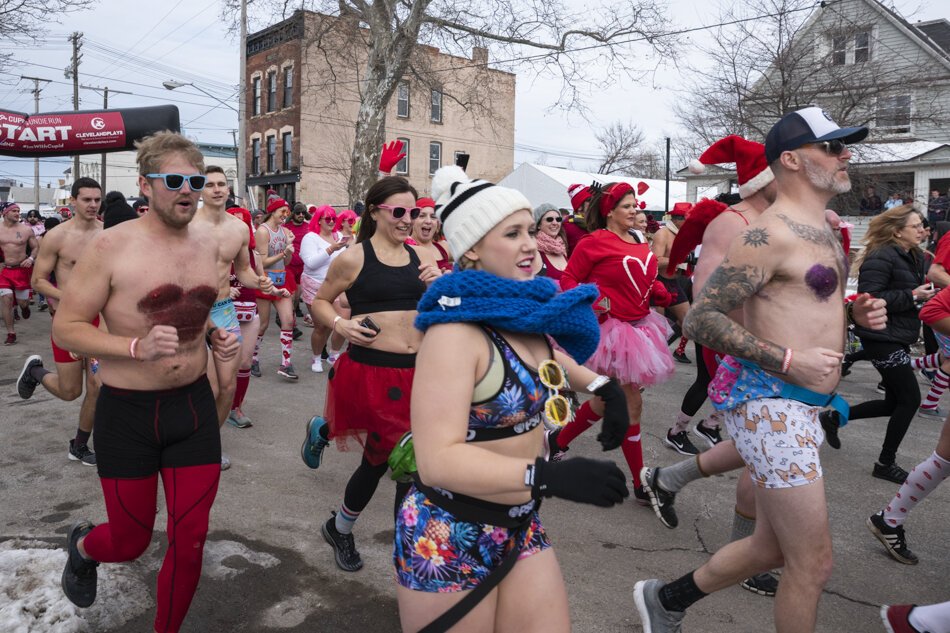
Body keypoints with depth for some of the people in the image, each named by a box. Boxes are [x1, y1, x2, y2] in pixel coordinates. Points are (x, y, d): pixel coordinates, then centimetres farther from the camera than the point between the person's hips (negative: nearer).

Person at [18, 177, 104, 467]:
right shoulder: (57, 237, -9)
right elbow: (37, 281, -5)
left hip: (100, 317, 3)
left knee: (97, 388, 4)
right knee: (70, 391, 5)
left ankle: (79, 446, 25)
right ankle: (35, 370, 38)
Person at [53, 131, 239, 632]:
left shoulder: (207, 248, 4)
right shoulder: (111, 246, -13)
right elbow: (66, 328, -11)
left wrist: (217, 337, 0)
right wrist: (139, 347, -25)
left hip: (194, 405, 4)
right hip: (127, 411, -4)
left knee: (190, 541, 8)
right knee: (130, 542, 13)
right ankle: (82, 545, 51)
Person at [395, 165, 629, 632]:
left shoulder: (526, 315, 2)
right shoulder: (456, 331, -22)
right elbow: (438, 460, -29)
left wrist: (601, 384, 12)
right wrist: (549, 476, -36)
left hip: (520, 527, 7)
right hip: (448, 540, -7)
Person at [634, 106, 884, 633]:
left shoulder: (822, 229, 15)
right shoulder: (770, 234, -15)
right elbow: (700, 318, -19)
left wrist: (854, 312, 8)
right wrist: (788, 360, -22)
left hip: (804, 407, 10)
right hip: (769, 404, -10)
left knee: (772, 547, 19)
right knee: (813, 566, -1)